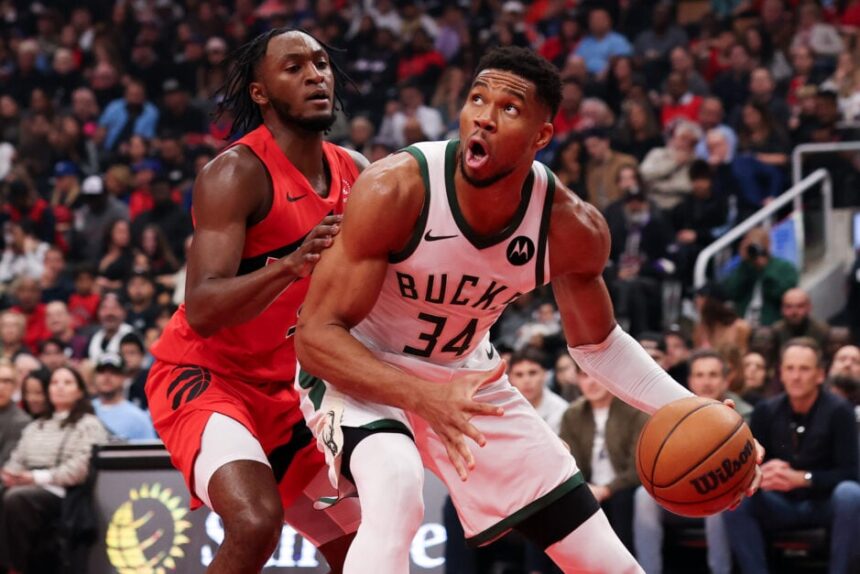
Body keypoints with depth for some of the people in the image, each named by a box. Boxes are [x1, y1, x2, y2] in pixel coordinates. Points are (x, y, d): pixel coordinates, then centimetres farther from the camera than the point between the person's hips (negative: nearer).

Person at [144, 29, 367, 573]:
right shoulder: (238, 173, -19)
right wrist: (291, 265, -43)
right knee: (257, 520, -32)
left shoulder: (355, 172, 4)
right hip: (204, 377, -8)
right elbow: (202, 311, -29)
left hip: (285, 390, 8)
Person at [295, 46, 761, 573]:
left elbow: (596, 343, 4)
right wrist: (424, 396, -42)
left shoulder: (572, 228, -16)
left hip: (465, 381, 5)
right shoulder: (396, 190, -30)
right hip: (363, 374, -5)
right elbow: (316, 335, -27)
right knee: (396, 492, -39)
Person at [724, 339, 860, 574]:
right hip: (782, 504, 3)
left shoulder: (838, 411, -13)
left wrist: (801, 478, -30)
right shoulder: (766, 411, -2)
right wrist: (761, 474, -27)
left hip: (824, 503, -3)